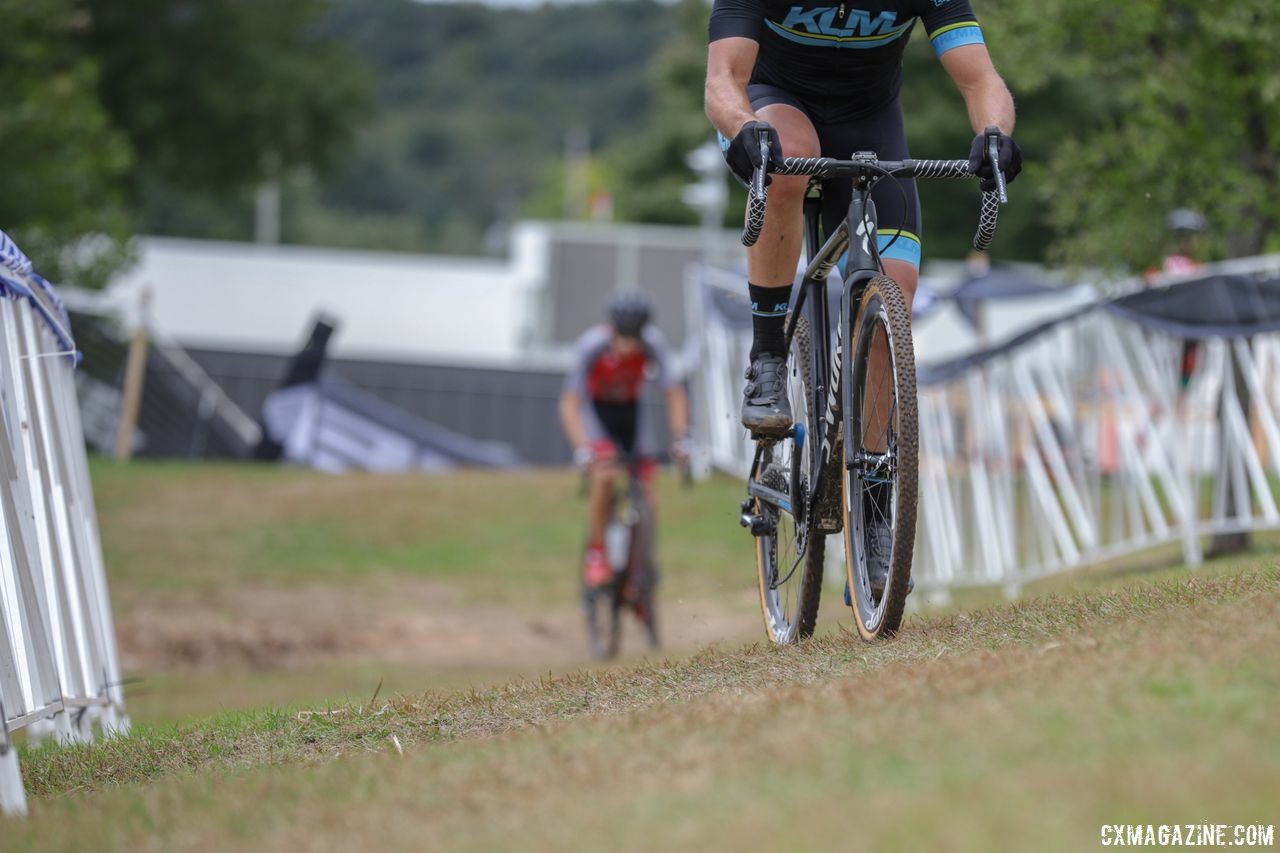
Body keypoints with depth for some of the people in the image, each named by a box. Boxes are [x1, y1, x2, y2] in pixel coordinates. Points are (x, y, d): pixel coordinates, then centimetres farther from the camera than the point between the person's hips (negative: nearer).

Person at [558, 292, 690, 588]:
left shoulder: (653, 343, -26)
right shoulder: (593, 344, -31)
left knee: (646, 493, -10)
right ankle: (595, 553, -17)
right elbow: (569, 403, -30)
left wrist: (680, 438, -34)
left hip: (630, 408, 3)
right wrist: (583, 449, -43)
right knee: (604, 473, -30)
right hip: (594, 409, -3)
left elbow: (674, 392, -20)